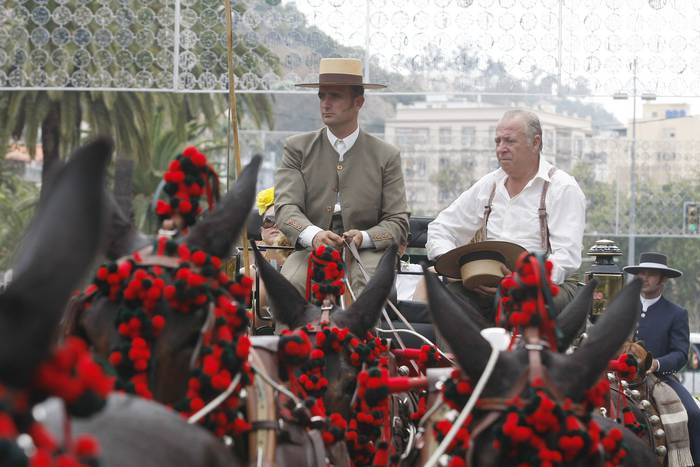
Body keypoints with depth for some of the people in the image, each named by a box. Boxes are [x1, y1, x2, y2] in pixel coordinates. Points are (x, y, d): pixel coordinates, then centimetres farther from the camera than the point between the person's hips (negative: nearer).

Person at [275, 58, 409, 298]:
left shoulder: (386, 156, 10)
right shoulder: (297, 148, 11)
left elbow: (398, 223, 5)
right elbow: (286, 207, -2)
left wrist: (364, 237, -18)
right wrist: (313, 234, -25)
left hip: (365, 252, -1)